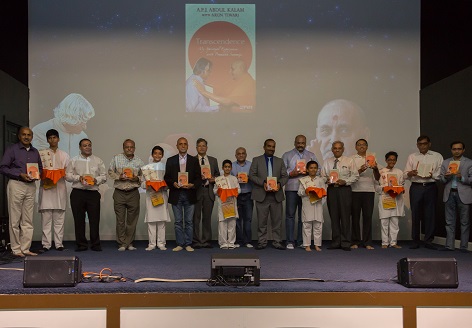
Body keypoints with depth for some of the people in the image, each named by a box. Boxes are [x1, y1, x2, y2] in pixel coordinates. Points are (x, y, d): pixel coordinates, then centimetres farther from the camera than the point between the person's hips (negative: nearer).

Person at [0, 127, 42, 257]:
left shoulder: (35, 152, 16)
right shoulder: (12, 150, 1)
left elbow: (40, 168, 23)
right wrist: (20, 175, -14)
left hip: (31, 186, 5)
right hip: (16, 185, -5)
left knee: (28, 220, 5)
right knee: (15, 219, -2)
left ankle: (25, 249, 10)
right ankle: (16, 249, 5)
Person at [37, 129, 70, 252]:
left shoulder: (64, 155, 18)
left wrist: (62, 173, -7)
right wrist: (43, 175, -12)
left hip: (60, 188, 1)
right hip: (46, 187, -1)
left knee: (59, 218, 0)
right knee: (46, 217, -4)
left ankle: (59, 243, 4)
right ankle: (46, 244, 0)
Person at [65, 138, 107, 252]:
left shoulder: (98, 161, 14)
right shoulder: (74, 160, 12)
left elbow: (104, 176, 10)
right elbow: (67, 175, 6)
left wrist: (96, 180, -8)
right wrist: (79, 178, -9)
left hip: (93, 193, 0)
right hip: (77, 193, 0)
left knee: (95, 219, -3)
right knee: (79, 219, 1)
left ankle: (96, 244, 5)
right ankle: (81, 244, 10)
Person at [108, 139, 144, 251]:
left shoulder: (139, 161, 8)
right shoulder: (116, 158, 5)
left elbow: (143, 176, 14)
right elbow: (110, 172, 8)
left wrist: (137, 178, -7)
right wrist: (118, 177, -10)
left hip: (133, 193, 1)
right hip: (119, 193, -1)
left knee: (132, 220, 4)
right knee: (120, 220, 0)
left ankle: (129, 243, 14)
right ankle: (121, 244, 8)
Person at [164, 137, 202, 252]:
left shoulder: (194, 160, 8)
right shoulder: (170, 160, 9)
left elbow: (198, 178, 5)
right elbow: (167, 177, 7)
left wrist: (192, 185, -12)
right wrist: (173, 183, -12)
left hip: (189, 194, 0)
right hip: (176, 194, 0)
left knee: (189, 221, 2)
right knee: (178, 221, 4)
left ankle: (188, 244, 10)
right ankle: (179, 244, 12)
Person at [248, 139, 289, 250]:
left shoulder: (280, 161, 15)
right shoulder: (256, 160, 8)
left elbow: (285, 176, 9)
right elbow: (251, 175, -2)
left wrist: (279, 184, -12)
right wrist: (263, 183, -16)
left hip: (276, 195, 2)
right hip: (262, 195, -2)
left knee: (277, 220, 4)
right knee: (262, 221, 2)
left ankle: (277, 242, 12)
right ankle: (262, 242, 11)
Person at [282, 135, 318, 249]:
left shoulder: (311, 156, 17)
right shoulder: (287, 155, 11)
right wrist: (291, 174, -11)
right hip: (291, 189, -2)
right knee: (290, 215, -4)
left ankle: (301, 241, 11)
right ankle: (290, 241, 0)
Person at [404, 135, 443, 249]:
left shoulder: (437, 156, 9)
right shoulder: (412, 157, 13)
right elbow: (405, 174, 9)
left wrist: (432, 175, -16)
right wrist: (410, 173, -13)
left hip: (430, 187, -1)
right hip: (416, 188, 1)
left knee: (430, 214, 1)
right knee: (415, 214, 2)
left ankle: (428, 241, 10)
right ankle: (415, 241, 10)